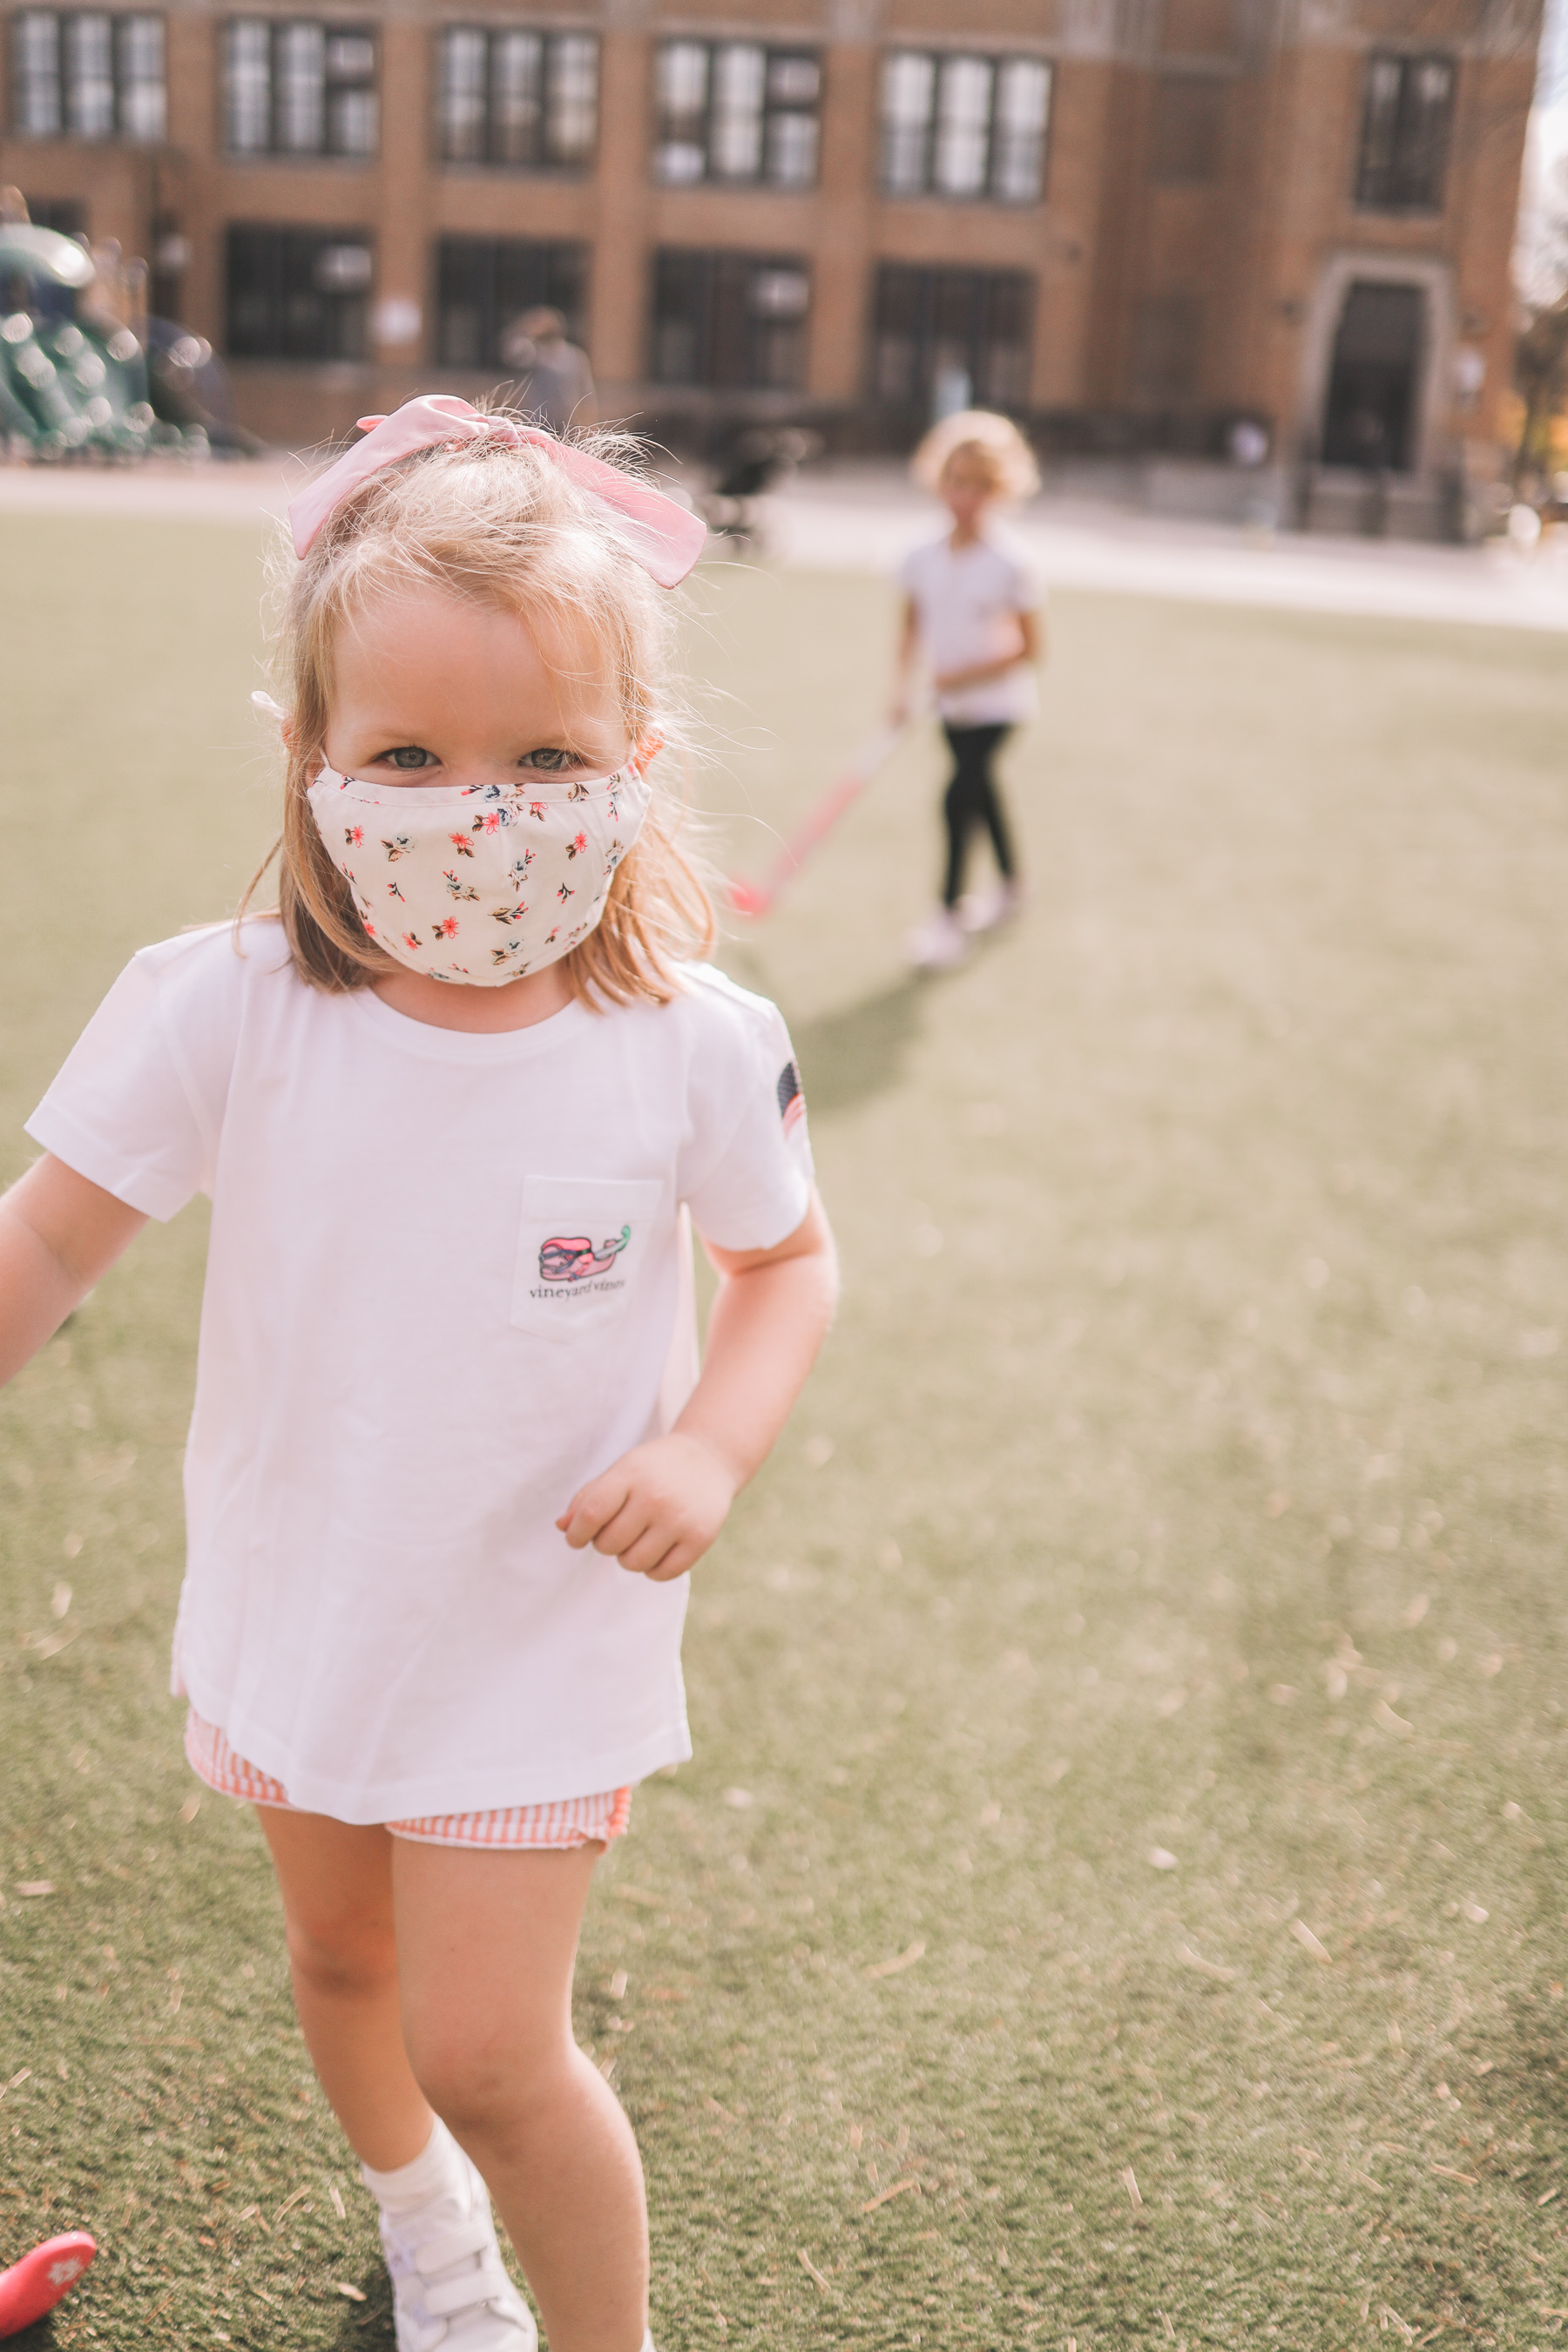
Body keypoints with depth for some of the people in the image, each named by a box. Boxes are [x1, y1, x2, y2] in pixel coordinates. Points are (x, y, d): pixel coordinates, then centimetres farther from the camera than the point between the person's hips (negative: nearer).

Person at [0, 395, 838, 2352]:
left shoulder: (693, 1048, -19)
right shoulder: (227, 1014, -18)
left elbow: (787, 1257, -2)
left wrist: (712, 1449, -17)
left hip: (540, 1633, -3)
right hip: (295, 1604, 3)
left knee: (486, 2050, -1)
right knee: (340, 1960, 25)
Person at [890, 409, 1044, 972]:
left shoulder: (1008, 566, -16)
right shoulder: (922, 561, -2)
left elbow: (1031, 648, -14)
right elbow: (912, 627, 12)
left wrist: (967, 674, -19)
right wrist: (902, 690, 5)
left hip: (996, 701, -5)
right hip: (951, 702, 6)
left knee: (958, 797, -14)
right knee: (981, 792, 18)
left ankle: (950, 915, -3)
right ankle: (1010, 884, 39)